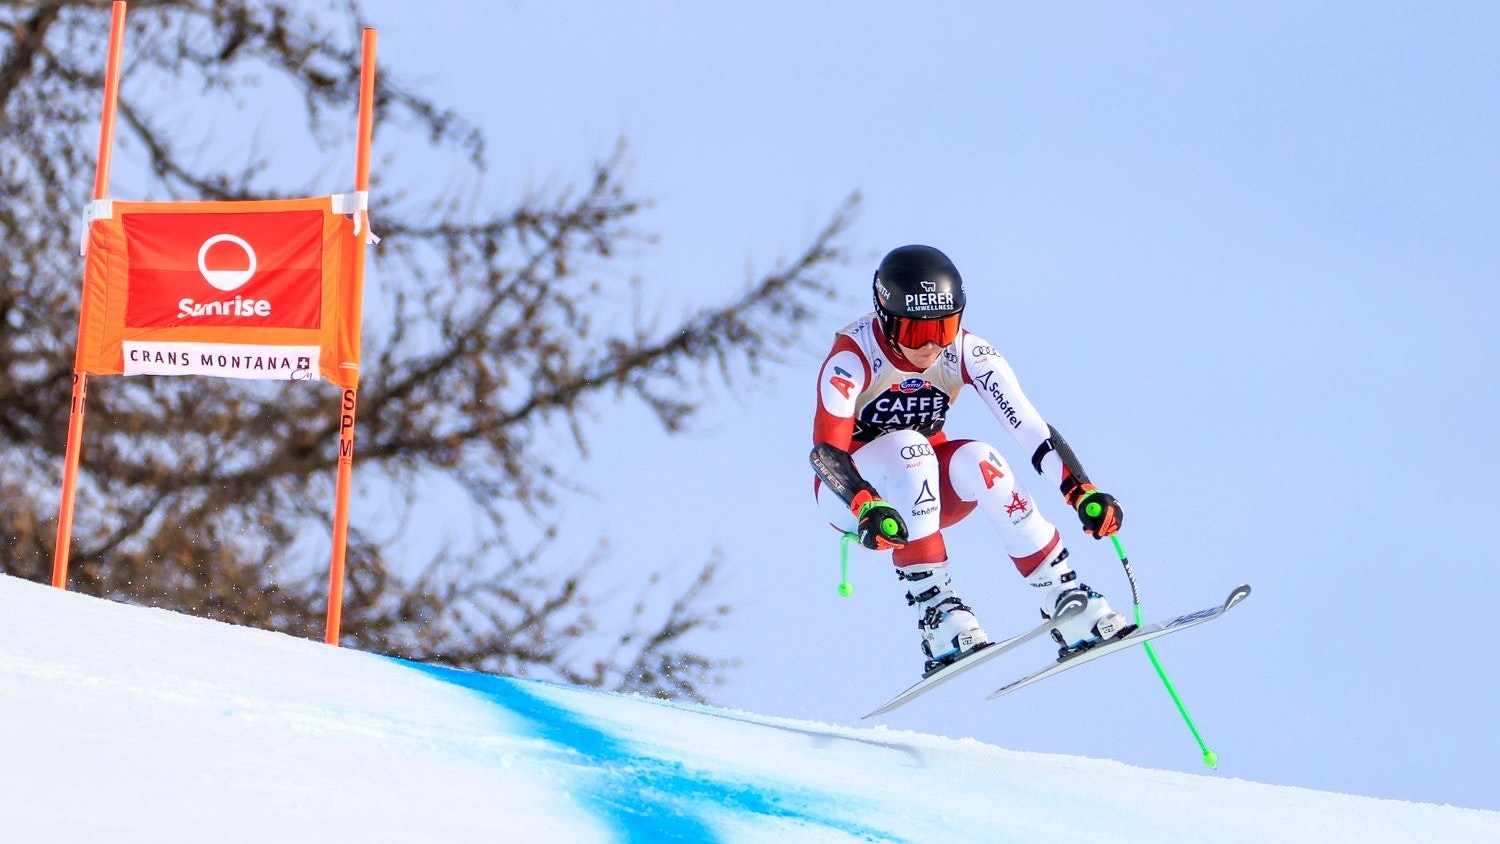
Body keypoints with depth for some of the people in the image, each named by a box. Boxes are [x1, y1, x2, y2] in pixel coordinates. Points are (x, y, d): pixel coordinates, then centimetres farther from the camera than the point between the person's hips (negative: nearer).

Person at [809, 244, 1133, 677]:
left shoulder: (967, 354, -17)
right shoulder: (853, 357, -26)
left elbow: (1030, 429, -24)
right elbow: (825, 450, -38)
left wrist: (1083, 492, -39)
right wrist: (869, 509, -56)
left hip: (927, 489, 3)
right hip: (852, 490, -3)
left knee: (975, 460, -30)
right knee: (908, 447, -34)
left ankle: (1067, 601, -28)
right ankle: (934, 607, -37)